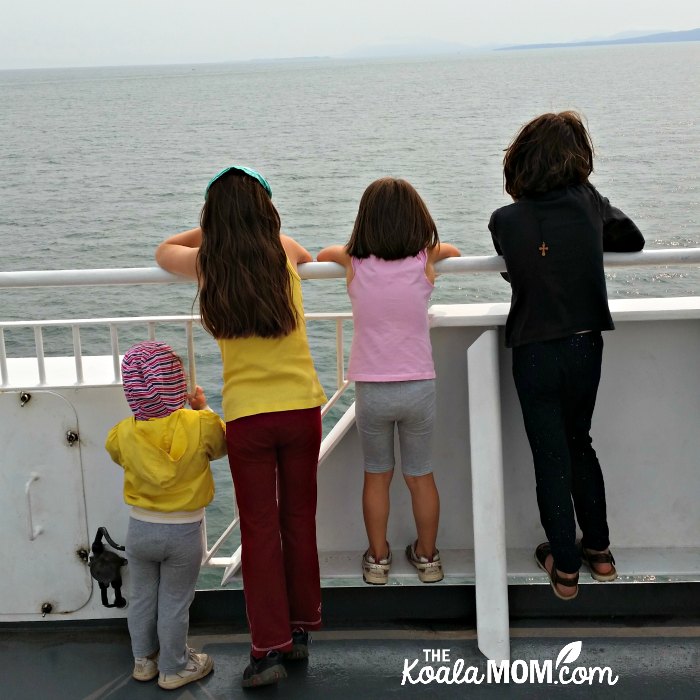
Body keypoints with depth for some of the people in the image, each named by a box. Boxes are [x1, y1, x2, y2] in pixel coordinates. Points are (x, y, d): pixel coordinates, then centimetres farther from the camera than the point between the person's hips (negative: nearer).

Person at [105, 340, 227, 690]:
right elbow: (220, 445, 2)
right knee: (174, 603, 11)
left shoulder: (124, 432, -13)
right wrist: (203, 408, 13)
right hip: (184, 531, -2)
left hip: (140, 528, 2)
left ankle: (144, 659, 36)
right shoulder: (202, 425, -20)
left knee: (142, 597, 20)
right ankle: (174, 668, 26)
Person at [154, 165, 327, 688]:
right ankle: (300, 630, 26)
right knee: (300, 522, 14)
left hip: (246, 416, -1)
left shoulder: (206, 263, -2)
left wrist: (215, 229, 28)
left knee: (259, 531, 6)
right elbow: (309, 256, 26)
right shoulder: (284, 253, -1)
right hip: (301, 407, 1)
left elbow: (164, 250, 22)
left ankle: (269, 649, 7)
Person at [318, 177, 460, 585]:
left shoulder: (354, 262, -6)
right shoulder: (425, 261, -7)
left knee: (377, 475, 16)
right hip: (418, 386, 0)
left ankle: (378, 559, 26)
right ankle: (428, 558, 29)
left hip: (371, 389, 0)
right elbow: (453, 250, 17)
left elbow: (324, 254, 17)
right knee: (421, 476, 15)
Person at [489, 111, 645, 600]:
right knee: (579, 444, 21)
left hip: (534, 354, -2)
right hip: (586, 345, 3)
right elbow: (633, 239, 11)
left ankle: (565, 568, 17)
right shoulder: (589, 202, -6)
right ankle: (598, 551, 30)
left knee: (551, 458, 8)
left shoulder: (505, 220, -10)